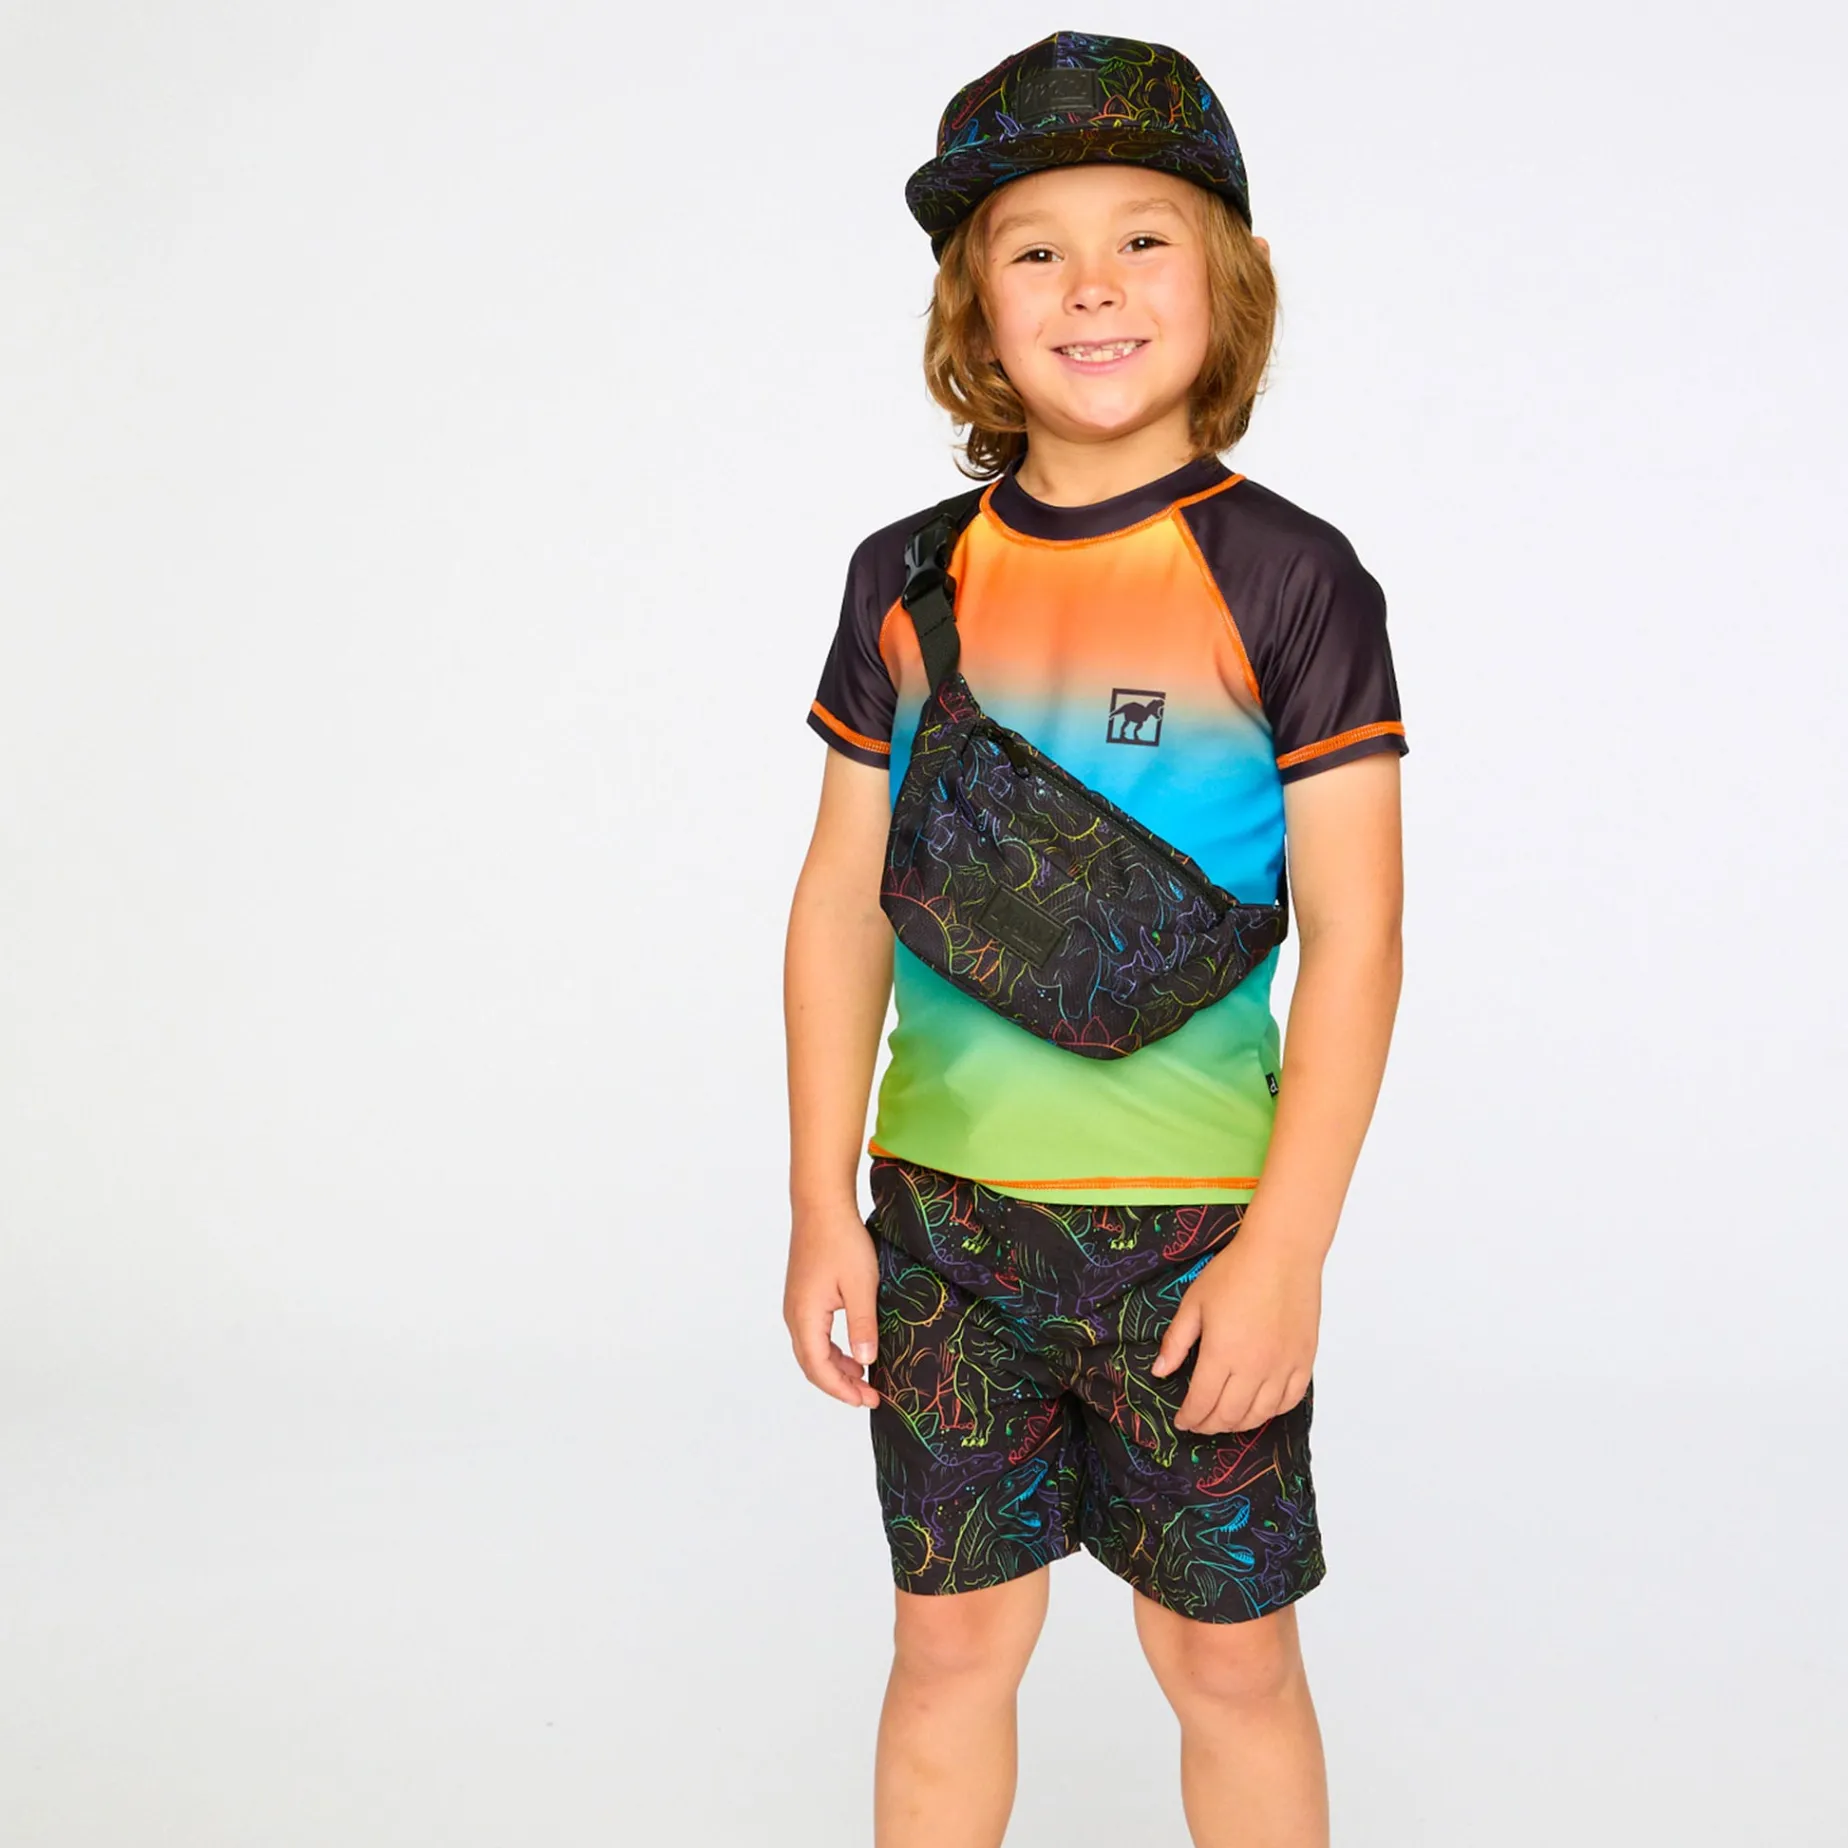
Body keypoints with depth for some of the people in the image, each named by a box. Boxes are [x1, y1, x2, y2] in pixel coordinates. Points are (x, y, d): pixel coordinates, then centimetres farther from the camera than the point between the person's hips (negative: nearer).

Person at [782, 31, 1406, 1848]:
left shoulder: (1286, 578, -7)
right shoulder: (905, 581, 2)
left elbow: (1353, 931, -8)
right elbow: (843, 902, 6)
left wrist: (1287, 1243, -12)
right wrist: (823, 1204, 3)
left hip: (1192, 1224, -2)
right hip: (943, 1217, 3)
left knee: (1225, 1652, 10)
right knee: (951, 1638, 13)